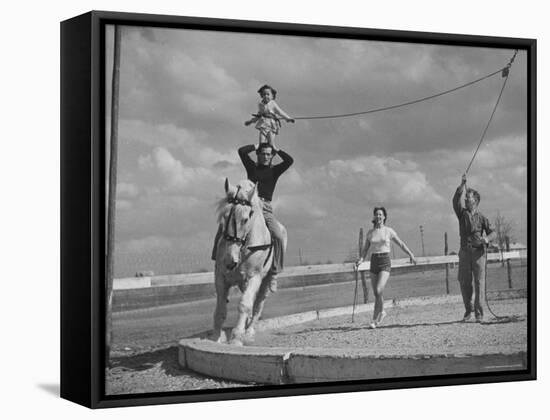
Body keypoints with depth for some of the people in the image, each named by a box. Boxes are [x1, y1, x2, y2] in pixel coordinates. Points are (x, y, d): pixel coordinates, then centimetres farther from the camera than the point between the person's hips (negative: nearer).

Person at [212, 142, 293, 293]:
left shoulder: (274, 171, 14)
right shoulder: (252, 167, 16)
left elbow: (290, 160, -1)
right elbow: (241, 151, 4)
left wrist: (277, 150, 11)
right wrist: (257, 146, 16)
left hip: (265, 208, -1)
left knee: (278, 237, -24)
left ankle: (274, 274, -15)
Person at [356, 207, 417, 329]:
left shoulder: (388, 231, 1)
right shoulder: (370, 233, 8)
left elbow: (401, 244, 9)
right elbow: (366, 249, 11)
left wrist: (411, 255, 7)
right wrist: (361, 259, -7)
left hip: (385, 262, -3)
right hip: (374, 262, 4)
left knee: (378, 290, -19)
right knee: (376, 293, 6)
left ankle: (375, 318, -10)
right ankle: (381, 312, 32)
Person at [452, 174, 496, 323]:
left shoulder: (481, 217, 9)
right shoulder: (462, 213, 11)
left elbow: (492, 231, 3)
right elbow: (456, 200, -6)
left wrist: (487, 238, -20)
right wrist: (463, 184, -12)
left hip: (478, 252, -2)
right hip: (465, 252, 2)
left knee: (479, 282, -5)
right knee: (464, 282, 2)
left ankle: (479, 313, -3)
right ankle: (468, 310, 18)